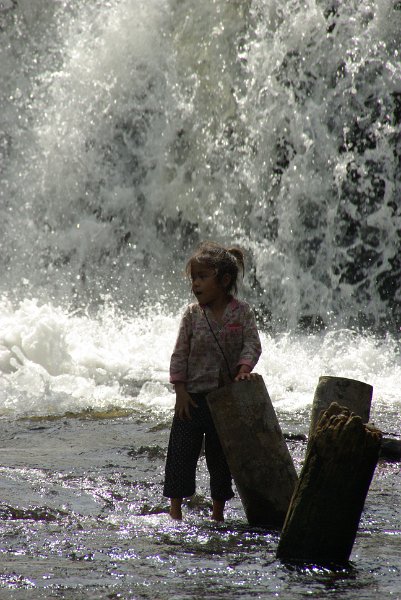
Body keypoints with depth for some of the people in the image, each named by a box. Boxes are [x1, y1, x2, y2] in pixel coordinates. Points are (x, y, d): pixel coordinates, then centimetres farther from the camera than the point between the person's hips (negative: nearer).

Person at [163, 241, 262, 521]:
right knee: (181, 453, -2)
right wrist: (180, 390, -7)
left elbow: (252, 344, -6)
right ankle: (175, 508, 5)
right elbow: (180, 354, -1)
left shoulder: (242, 312, -3)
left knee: (221, 455, 10)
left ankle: (218, 510, 20)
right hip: (193, 395, 0)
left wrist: (244, 368, -24)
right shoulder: (193, 314, -2)